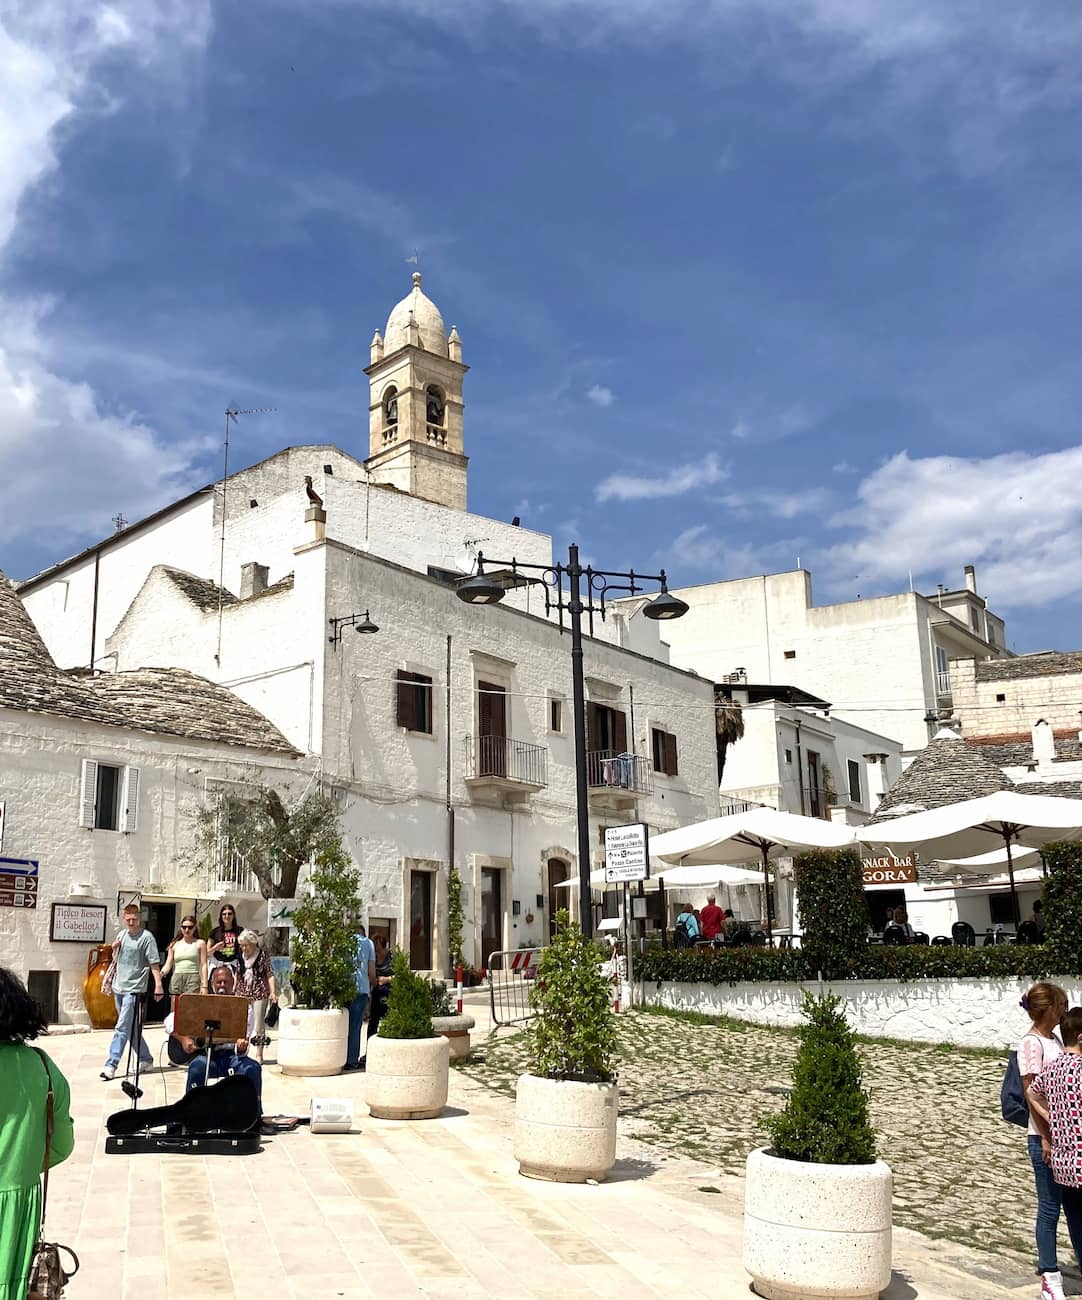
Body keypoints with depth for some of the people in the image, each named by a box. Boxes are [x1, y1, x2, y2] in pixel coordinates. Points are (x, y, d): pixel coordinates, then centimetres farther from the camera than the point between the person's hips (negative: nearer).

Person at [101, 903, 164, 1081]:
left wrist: (158, 984, -22)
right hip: (118, 987, 8)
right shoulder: (122, 935, 12)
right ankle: (146, 1059, 28)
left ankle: (111, 1065, -14)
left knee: (122, 1028, -12)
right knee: (132, 1028, 15)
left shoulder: (146, 937, -9)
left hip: (134, 989, -7)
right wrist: (114, 949, 3)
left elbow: (154, 963, -13)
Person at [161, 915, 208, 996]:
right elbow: (168, 965, 13)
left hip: (193, 978, -3)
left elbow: (203, 965, 3)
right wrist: (160, 974, -10)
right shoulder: (174, 945, 16)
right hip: (176, 979, 3)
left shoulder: (200, 943, 9)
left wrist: (204, 986, -7)